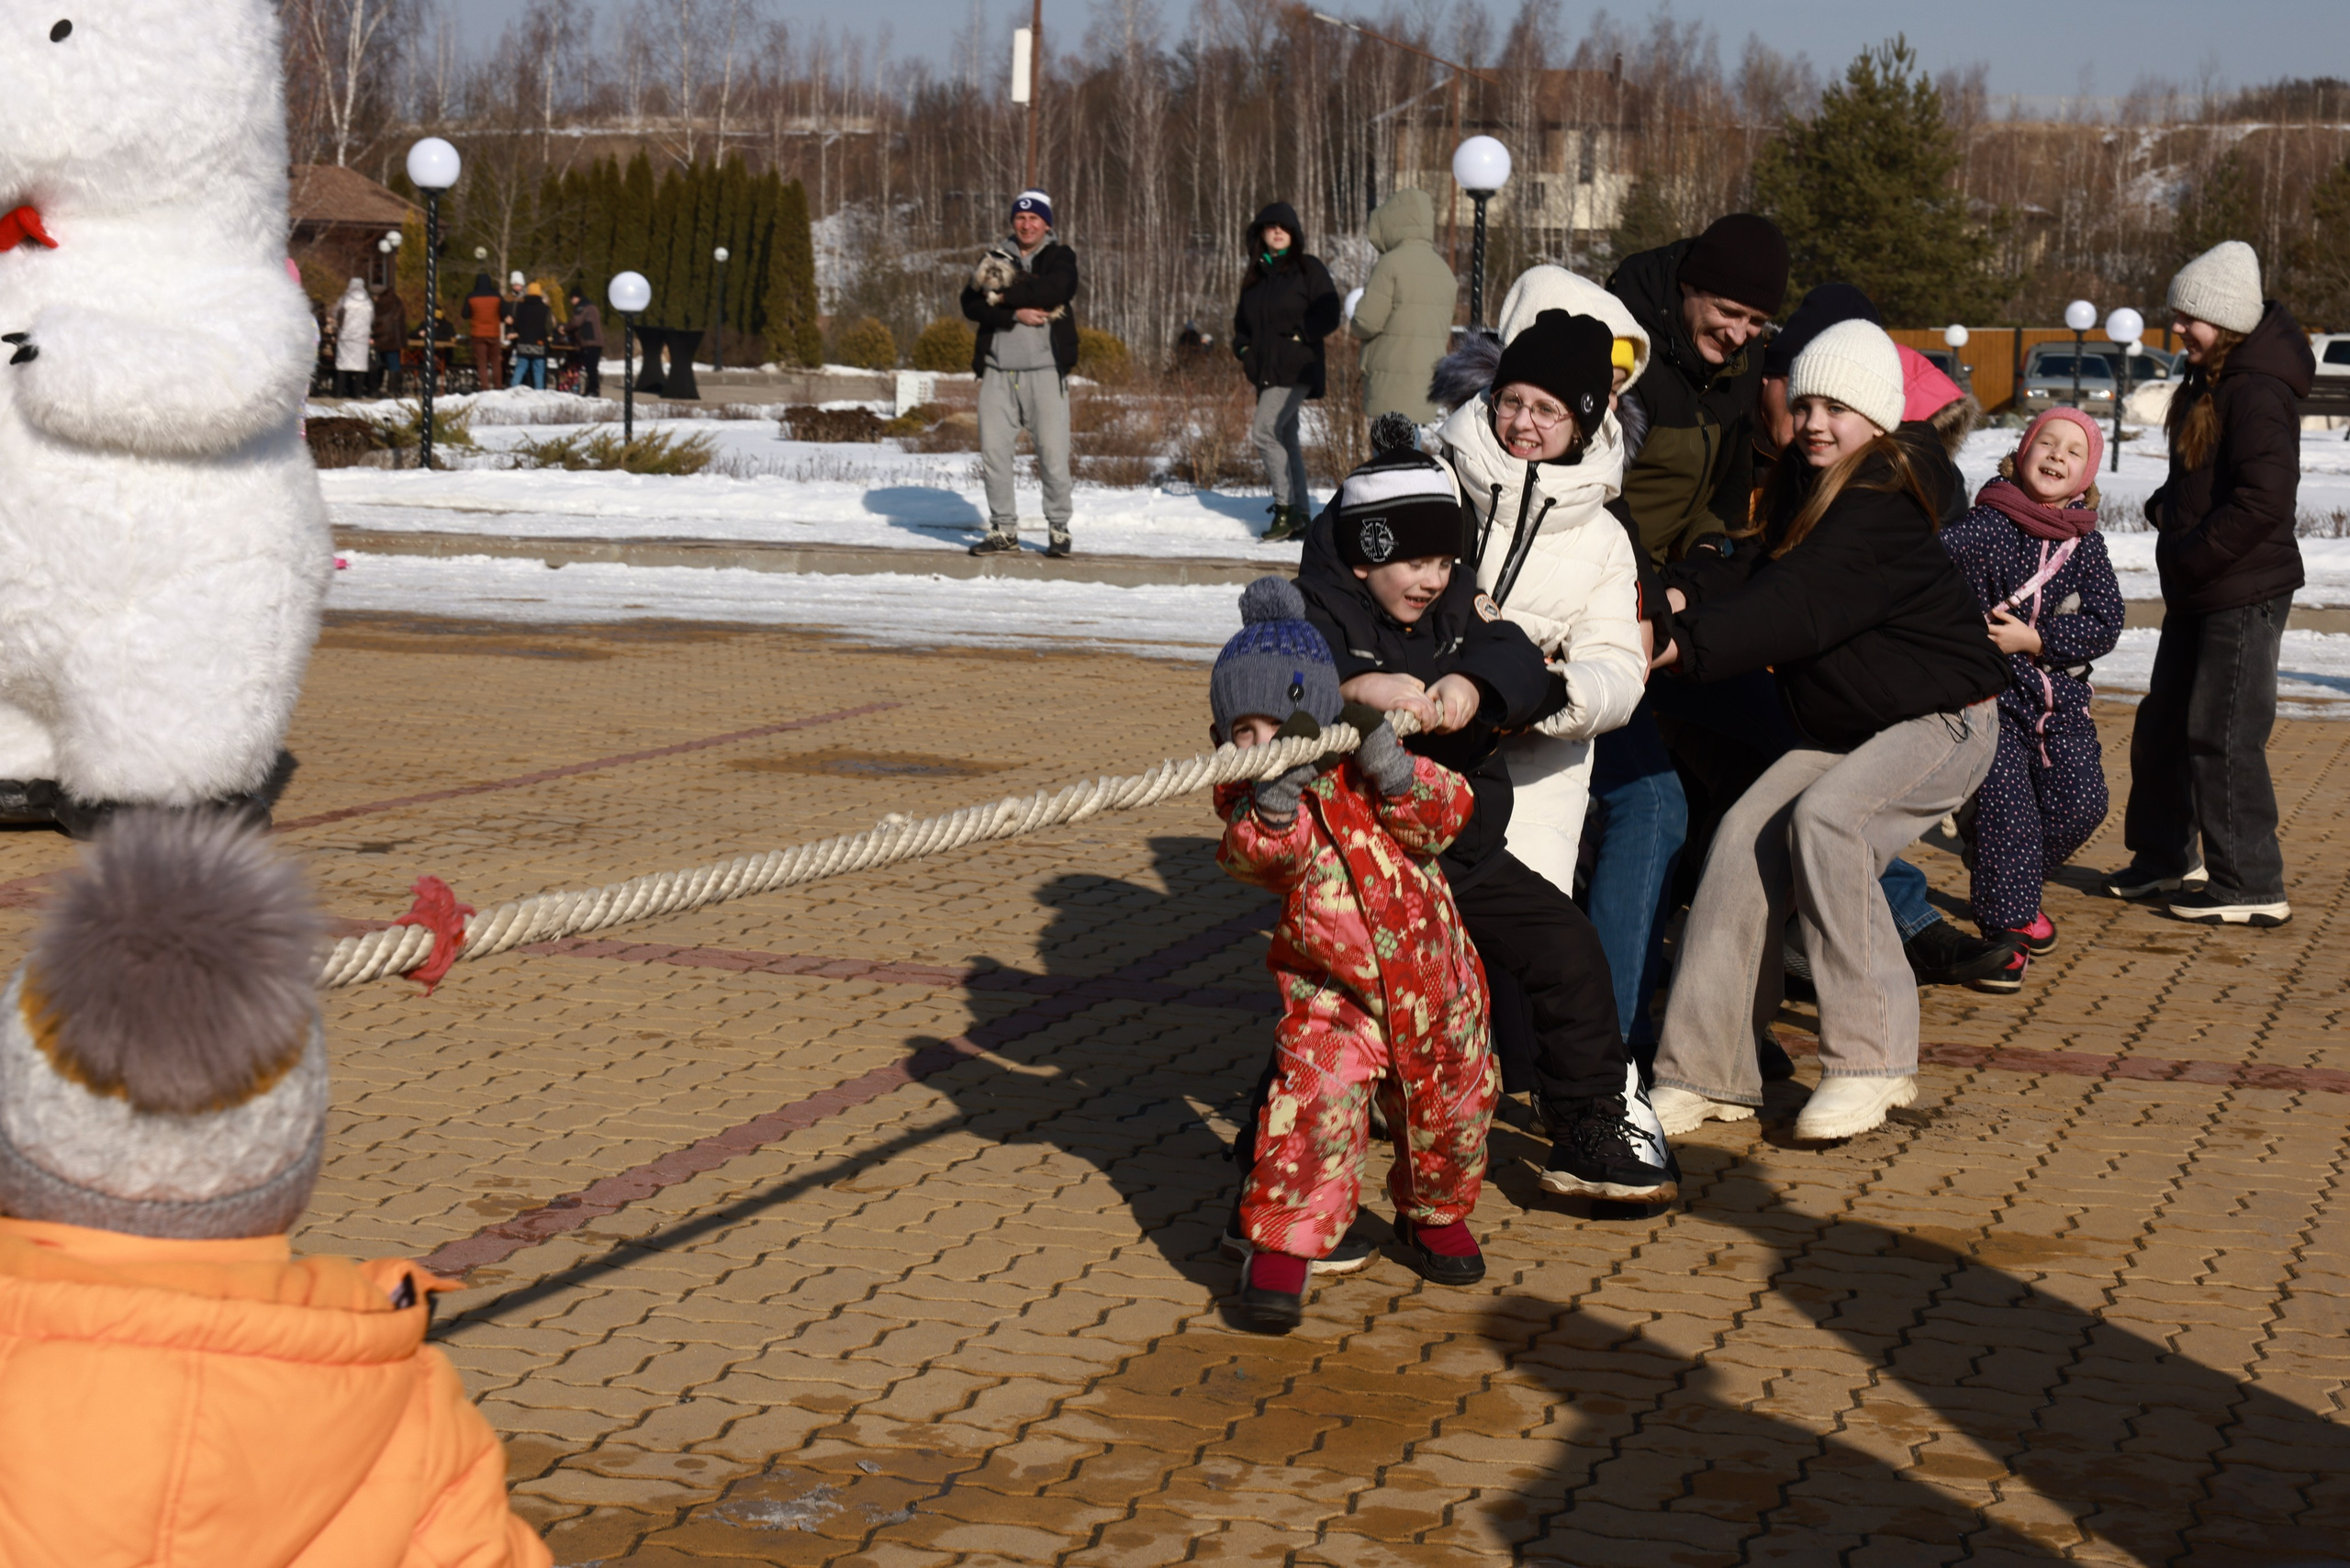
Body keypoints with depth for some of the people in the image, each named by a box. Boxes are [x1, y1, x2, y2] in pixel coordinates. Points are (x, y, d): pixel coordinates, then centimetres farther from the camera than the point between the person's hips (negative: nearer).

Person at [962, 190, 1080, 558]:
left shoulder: (1060, 257, 7)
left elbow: (1053, 289, -16)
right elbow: (970, 303, 1)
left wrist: (1004, 297, -8)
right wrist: (1015, 314, -13)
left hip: (1045, 370, -3)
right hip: (998, 371, 3)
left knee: (1052, 453, -5)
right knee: (993, 451, 1)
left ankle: (1059, 528, 9)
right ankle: (1004, 530, 10)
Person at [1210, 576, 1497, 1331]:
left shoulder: (1357, 767, -4)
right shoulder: (1245, 800, -8)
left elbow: (1445, 815, -13)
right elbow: (1253, 853, -29)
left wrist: (1391, 770, -29)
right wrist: (1278, 792, -46)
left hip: (1430, 978, 2)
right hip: (1331, 992, -2)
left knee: (1450, 1105, 14)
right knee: (1311, 1104, -20)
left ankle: (1433, 1213, 40)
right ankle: (1281, 1242, -8)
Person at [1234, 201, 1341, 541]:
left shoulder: (1309, 270, -1)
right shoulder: (1255, 276, 16)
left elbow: (1328, 315, -6)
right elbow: (1242, 320, 24)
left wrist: (1298, 335, -15)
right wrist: (1242, 348, 6)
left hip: (1297, 369, -7)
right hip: (1266, 371, 7)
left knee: (1263, 432, -17)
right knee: (1285, 440, 8)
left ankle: (1285, 508, -11)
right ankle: (1300, 513, 12)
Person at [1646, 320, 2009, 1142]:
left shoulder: (1882, 509, -22)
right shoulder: (1801, 489, 7)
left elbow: (1795, 605, -34)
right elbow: (1747, 571, -5)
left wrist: (1680, 645, -43)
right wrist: (1677, 596, -26)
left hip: (1941, 721, -8)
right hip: (1840, 732, 8)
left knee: (1825, 816, -31)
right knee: (1743, 837, -10)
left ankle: (1870, 1059, -24)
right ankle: (1706, 1073, -7)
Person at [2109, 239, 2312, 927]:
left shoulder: (2258, 393, -18)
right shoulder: (2212, 382, 13)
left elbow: (2265, 501, -25)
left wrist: (2191, 557, -19)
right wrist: (2165, 509, 5)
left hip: (2244, 594, -10)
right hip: (2199, 594, 10)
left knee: (2222, 736, -7)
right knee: (2162, 724, 17)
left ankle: (2251, 887, 2)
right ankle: (2164, 858, 32)